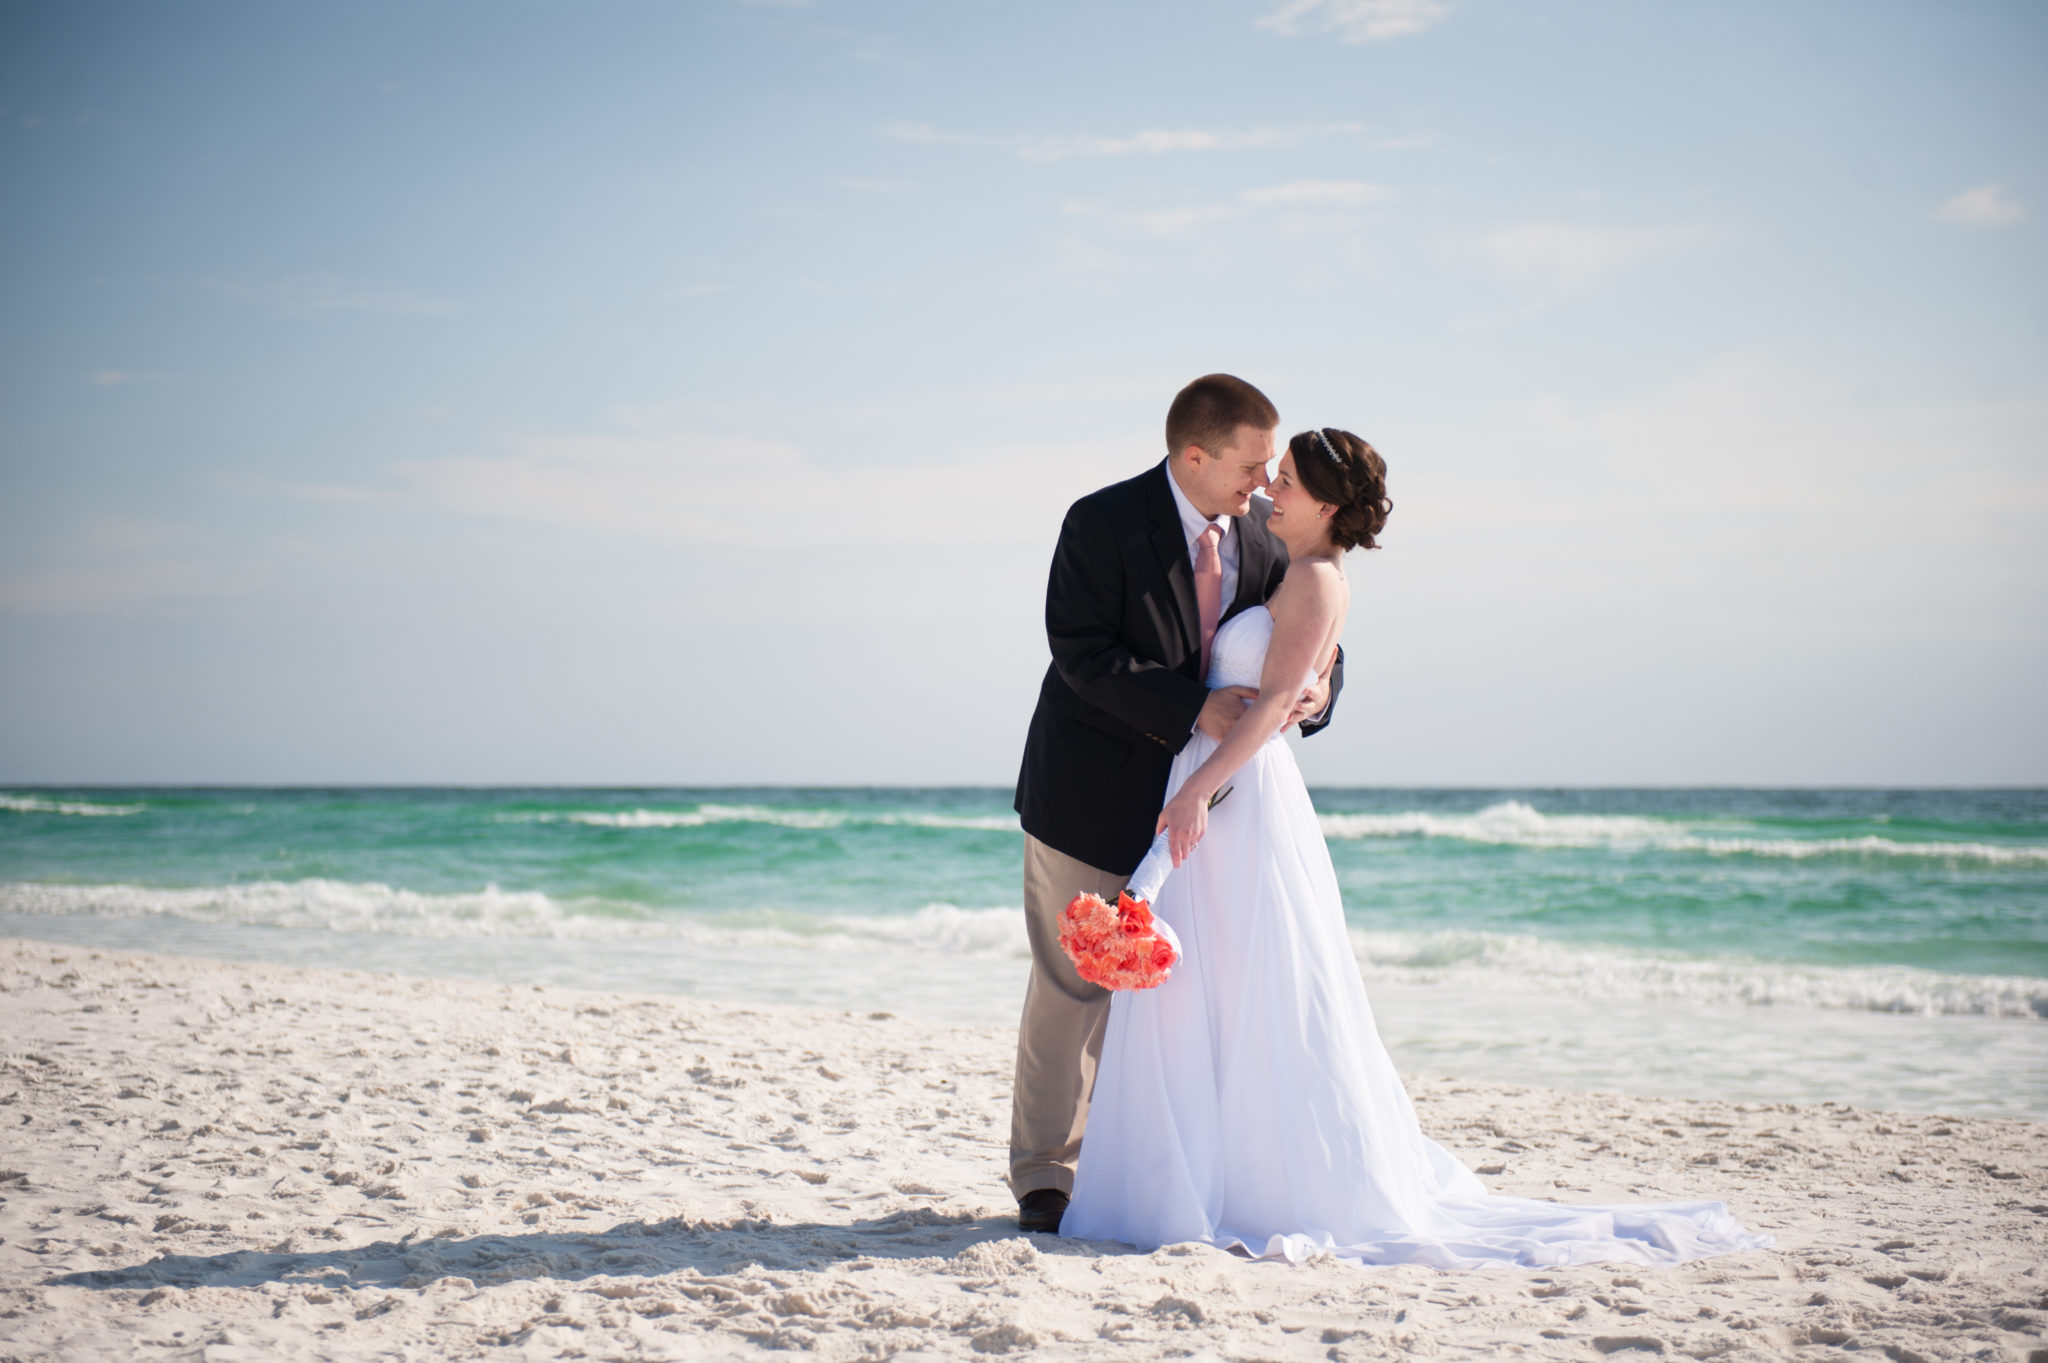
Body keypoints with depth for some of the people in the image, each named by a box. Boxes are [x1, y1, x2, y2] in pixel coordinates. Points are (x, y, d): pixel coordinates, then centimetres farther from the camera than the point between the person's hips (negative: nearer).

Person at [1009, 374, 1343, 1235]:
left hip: (1191, 792, 5)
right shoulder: (1101, 525, -16)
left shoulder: (1266, 532, 0)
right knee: (1071, 986, 2)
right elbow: (1083, 655, -22)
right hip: (1091, 793, -5)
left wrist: (1317, 688, -19)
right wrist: (1194, 707, -30)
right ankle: (1043, 1173, 15)